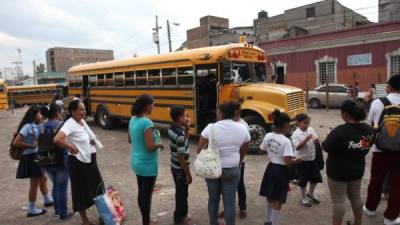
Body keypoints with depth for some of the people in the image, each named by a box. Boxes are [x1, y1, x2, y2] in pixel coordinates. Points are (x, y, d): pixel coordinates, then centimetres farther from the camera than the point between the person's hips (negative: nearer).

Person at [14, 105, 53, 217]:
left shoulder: (36, 126, 8)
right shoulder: (27, 126, -19)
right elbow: (16, 142, -23)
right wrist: (31, 146, -18)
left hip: (36, 156, 9)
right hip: (30, 157, -9)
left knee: (43, 179, 23)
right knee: (34, 184, 2)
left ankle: (47, 200, 41)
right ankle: (32, 209, 16)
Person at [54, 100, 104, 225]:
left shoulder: (82, 121, 6)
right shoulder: (70, 124, -19)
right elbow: (57, 140, -35)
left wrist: (93, 140, 1)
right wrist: (71, 148, -22)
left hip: (90, 160, 8)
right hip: (78, 162, -8)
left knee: (97, 186, 18)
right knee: (81, 190, 7)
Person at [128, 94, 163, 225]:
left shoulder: (133, 120, 2)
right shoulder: (147, 122, -24)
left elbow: (130, 140, 14)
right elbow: (150, 147, -25)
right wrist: (159, 144, -7)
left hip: (136, 162, 9)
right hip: (147, 165, -9)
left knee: (141, 193, 20)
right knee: (147, 195, 6)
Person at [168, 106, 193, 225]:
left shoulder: (172, 128, -1)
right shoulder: (180, 135, -29)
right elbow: (181, 157, -26)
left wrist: (187, 128, -2)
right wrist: (188, 174, -18)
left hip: (175, 166, 9)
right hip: (181, 168, -9)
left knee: (180, 192, 23)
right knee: (182, 193, 9)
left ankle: (181, 214, 40)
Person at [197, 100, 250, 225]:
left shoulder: (210, 128, -12)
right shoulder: (242, 129, -6)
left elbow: (199, 150, -8)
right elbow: (243, 152, 5)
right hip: (232, 170, 0)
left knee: (213, 199, 19)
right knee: (230, 201, 9)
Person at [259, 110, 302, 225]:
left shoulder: (268, 136, -4)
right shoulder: (286, 141, -22)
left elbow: (262, 150, 9)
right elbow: (288, 162, -24)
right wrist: (297, 160, -6)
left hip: (270, 168, 7)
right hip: (281, 171, -7)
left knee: (269, 197, 23)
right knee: (277, 200, 7)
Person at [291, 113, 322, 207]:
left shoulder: (311, 130, 0)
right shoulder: (296, 134, -18)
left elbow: (317, 141, 3)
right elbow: (297, 147, -27)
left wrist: (316, 140, -20)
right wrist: (306, 139, -37)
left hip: (312, 159, 6)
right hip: (302, 160, -6)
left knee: (315, 178, 16)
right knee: (303, 180, 7)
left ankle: (310, 194, 40)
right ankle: (304, 198, 27)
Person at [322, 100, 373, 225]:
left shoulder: (340, 130, -27)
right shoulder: (368, 129, -4)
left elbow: (326, 147, -21)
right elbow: (368, 146, 11)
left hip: (338, 171, -7)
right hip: (357, 169, 7)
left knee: (338, 200, 5)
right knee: (356, 197, 23)